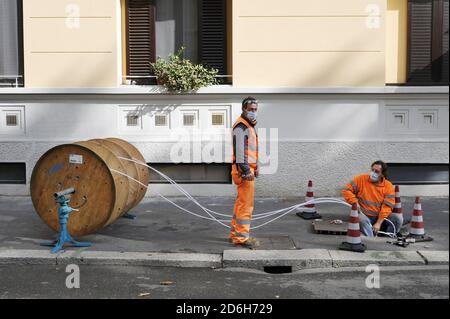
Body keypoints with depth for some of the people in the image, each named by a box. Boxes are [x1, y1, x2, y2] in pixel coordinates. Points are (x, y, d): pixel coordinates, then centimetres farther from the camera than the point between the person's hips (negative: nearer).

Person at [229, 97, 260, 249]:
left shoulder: (249, 125, 21)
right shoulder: (241, 126, -12)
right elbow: (240, 149, -21)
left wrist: (255, 167, 27)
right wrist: (246, 170, -25)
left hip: (248, 169, 11)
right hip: (244, 170, -11)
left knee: (241, 203, 15)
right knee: (246, 204, -8)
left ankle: (235, 234, 24)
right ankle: (242, 237, -3)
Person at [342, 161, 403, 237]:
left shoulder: (388, 186, -5)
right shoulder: (361, 179, -4)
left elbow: (387, 207, -11)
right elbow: (346, 190, -3)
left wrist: (378, 223, -20)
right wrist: (355, 204, -17)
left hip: (380, 217, 2)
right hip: (364, 216, -2)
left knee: (398, 218, -20)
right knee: (362, 219, -35)